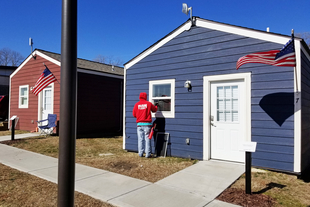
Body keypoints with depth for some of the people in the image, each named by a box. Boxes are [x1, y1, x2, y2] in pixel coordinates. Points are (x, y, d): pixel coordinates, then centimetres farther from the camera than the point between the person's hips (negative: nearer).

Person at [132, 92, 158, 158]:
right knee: (147, 139, 2)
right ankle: (148, 154, 3)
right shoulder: (149, 103, -1)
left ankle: (140, 153, 11)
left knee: (140, 139, 7)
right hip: (147, 124, -2)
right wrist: (156, 106, 37)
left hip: (139, 124, 2)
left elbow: (134, 114, 6)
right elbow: (154, 110, 15)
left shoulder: (137, 104, 2)